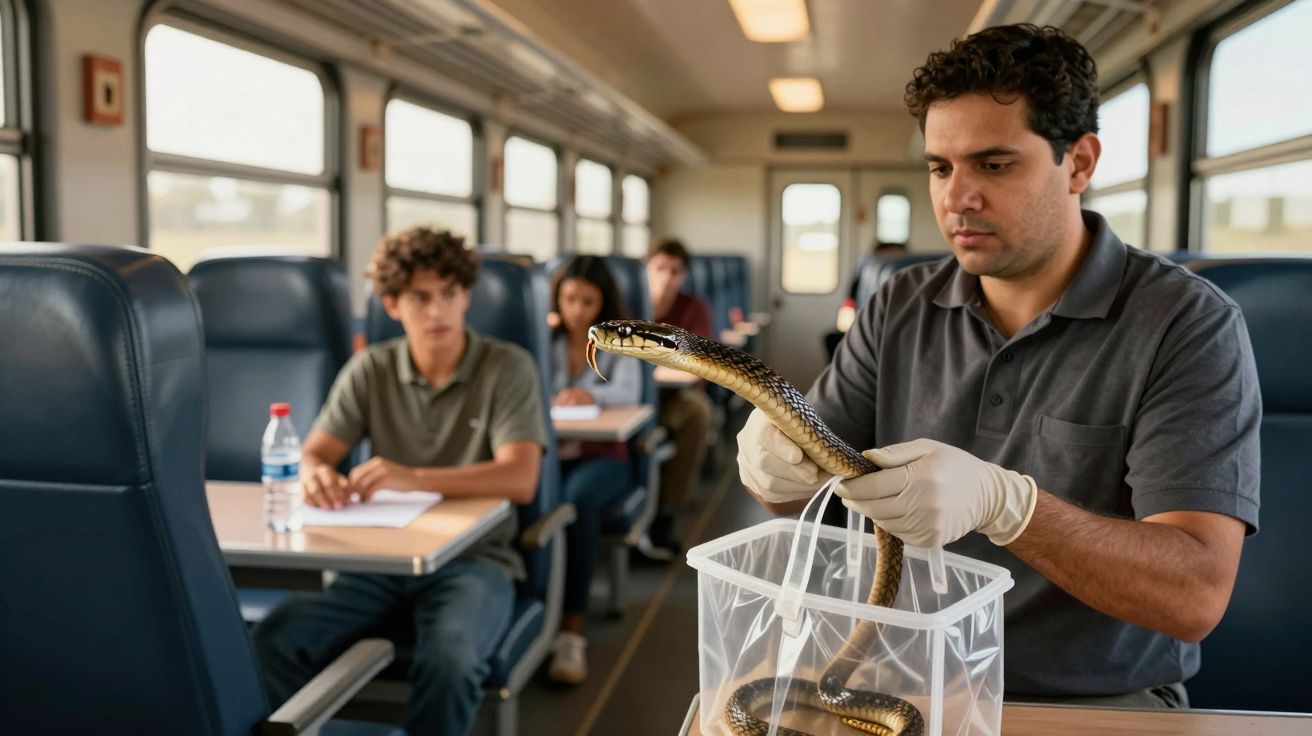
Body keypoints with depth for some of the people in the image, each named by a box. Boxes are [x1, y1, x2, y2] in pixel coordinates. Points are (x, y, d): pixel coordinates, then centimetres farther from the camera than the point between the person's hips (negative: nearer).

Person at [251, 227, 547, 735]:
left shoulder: (507, 367, -5)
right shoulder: (370, 369, 5)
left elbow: (520, 480, -17)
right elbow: (311, 455, 1)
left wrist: (413, 478, -32)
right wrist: (317, 476, -26)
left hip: (473, 559, -3)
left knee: (448, 662, -34)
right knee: (273, 642, -23)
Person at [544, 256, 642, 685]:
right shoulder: (545, 342, 18)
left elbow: (629, 394, -9)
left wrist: (591, 394, -30)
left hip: (602, 456, -1)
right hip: (548, 452, 2)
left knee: (578, 500, -37)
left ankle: (572, 630, -37)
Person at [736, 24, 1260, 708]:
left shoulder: (1188, 325, -12)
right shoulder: (900, 309, 2)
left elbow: (1195, 596, -21)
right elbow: (804, 479, 2)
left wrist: (1001, 502, -36)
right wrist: (775, 458, -22)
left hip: (1097, 698, -2)